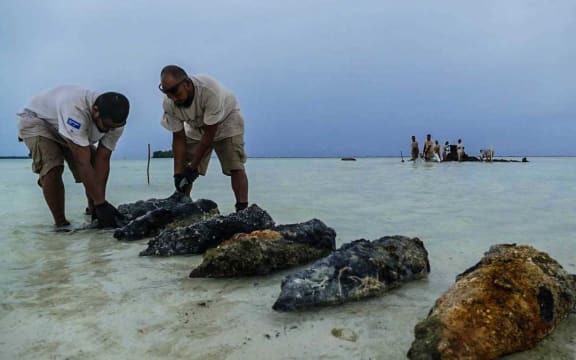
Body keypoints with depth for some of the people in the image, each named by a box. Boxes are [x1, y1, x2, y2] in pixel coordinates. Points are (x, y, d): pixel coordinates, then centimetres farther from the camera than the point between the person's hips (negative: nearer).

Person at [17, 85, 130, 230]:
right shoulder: (75, 109, -46)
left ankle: (93, 213, 18)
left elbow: (102, 160, -23)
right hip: (35, 120, -5)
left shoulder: (114, 120, -26)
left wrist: (99, 202, -28)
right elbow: (82, 163, -45)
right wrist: (100, 203, -42)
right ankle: (61, 224, -12)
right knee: (52, 168, -29)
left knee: (96, 171, -6)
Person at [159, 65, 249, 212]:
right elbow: (179, 138, -16)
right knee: (183, 170, -2)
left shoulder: (210, 90, -40)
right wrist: (178, 173, -22)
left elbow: (209, 134, -32)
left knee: (235, 166, -19)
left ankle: (242, 209, -17)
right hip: (196, 126, 4)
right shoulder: (169, 103, -25)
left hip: (225, 119, -4)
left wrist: (193, 167, -28)